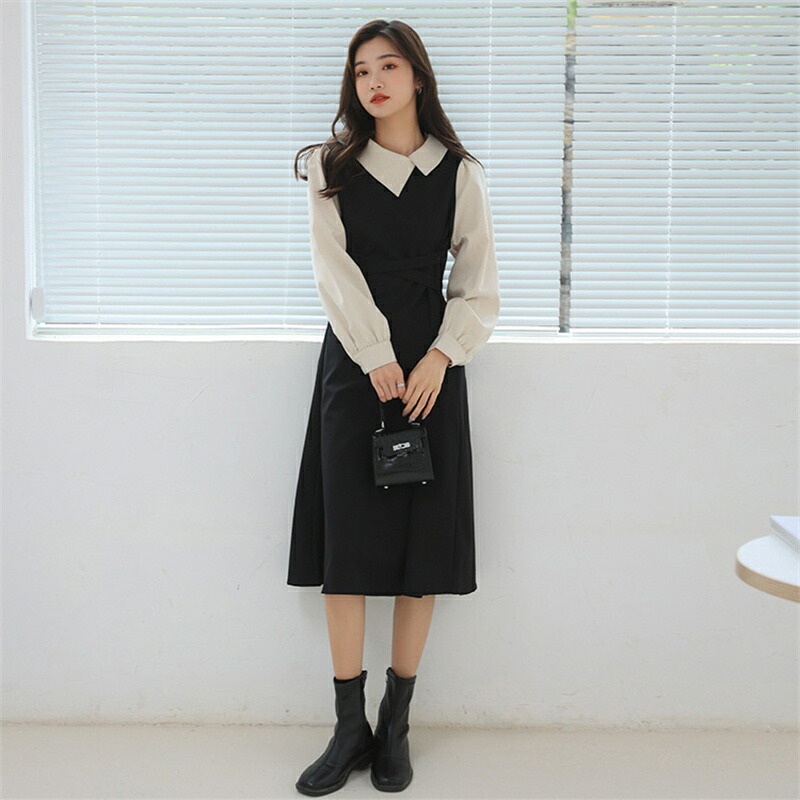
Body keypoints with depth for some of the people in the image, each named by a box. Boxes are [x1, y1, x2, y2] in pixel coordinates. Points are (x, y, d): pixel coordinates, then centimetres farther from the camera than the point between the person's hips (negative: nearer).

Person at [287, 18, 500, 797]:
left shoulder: (458, 173, 6)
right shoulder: (332, 167, 7)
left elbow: (478, 284, 4)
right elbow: (333, 270, -2)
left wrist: (439, 358, -11)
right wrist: (379, 361, -12)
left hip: (430, 365, 0)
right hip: (354, 363, 0)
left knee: (424, 544, 0)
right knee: (345, 544, -3)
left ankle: (396, 725, 12)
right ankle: (350, 728, 6)